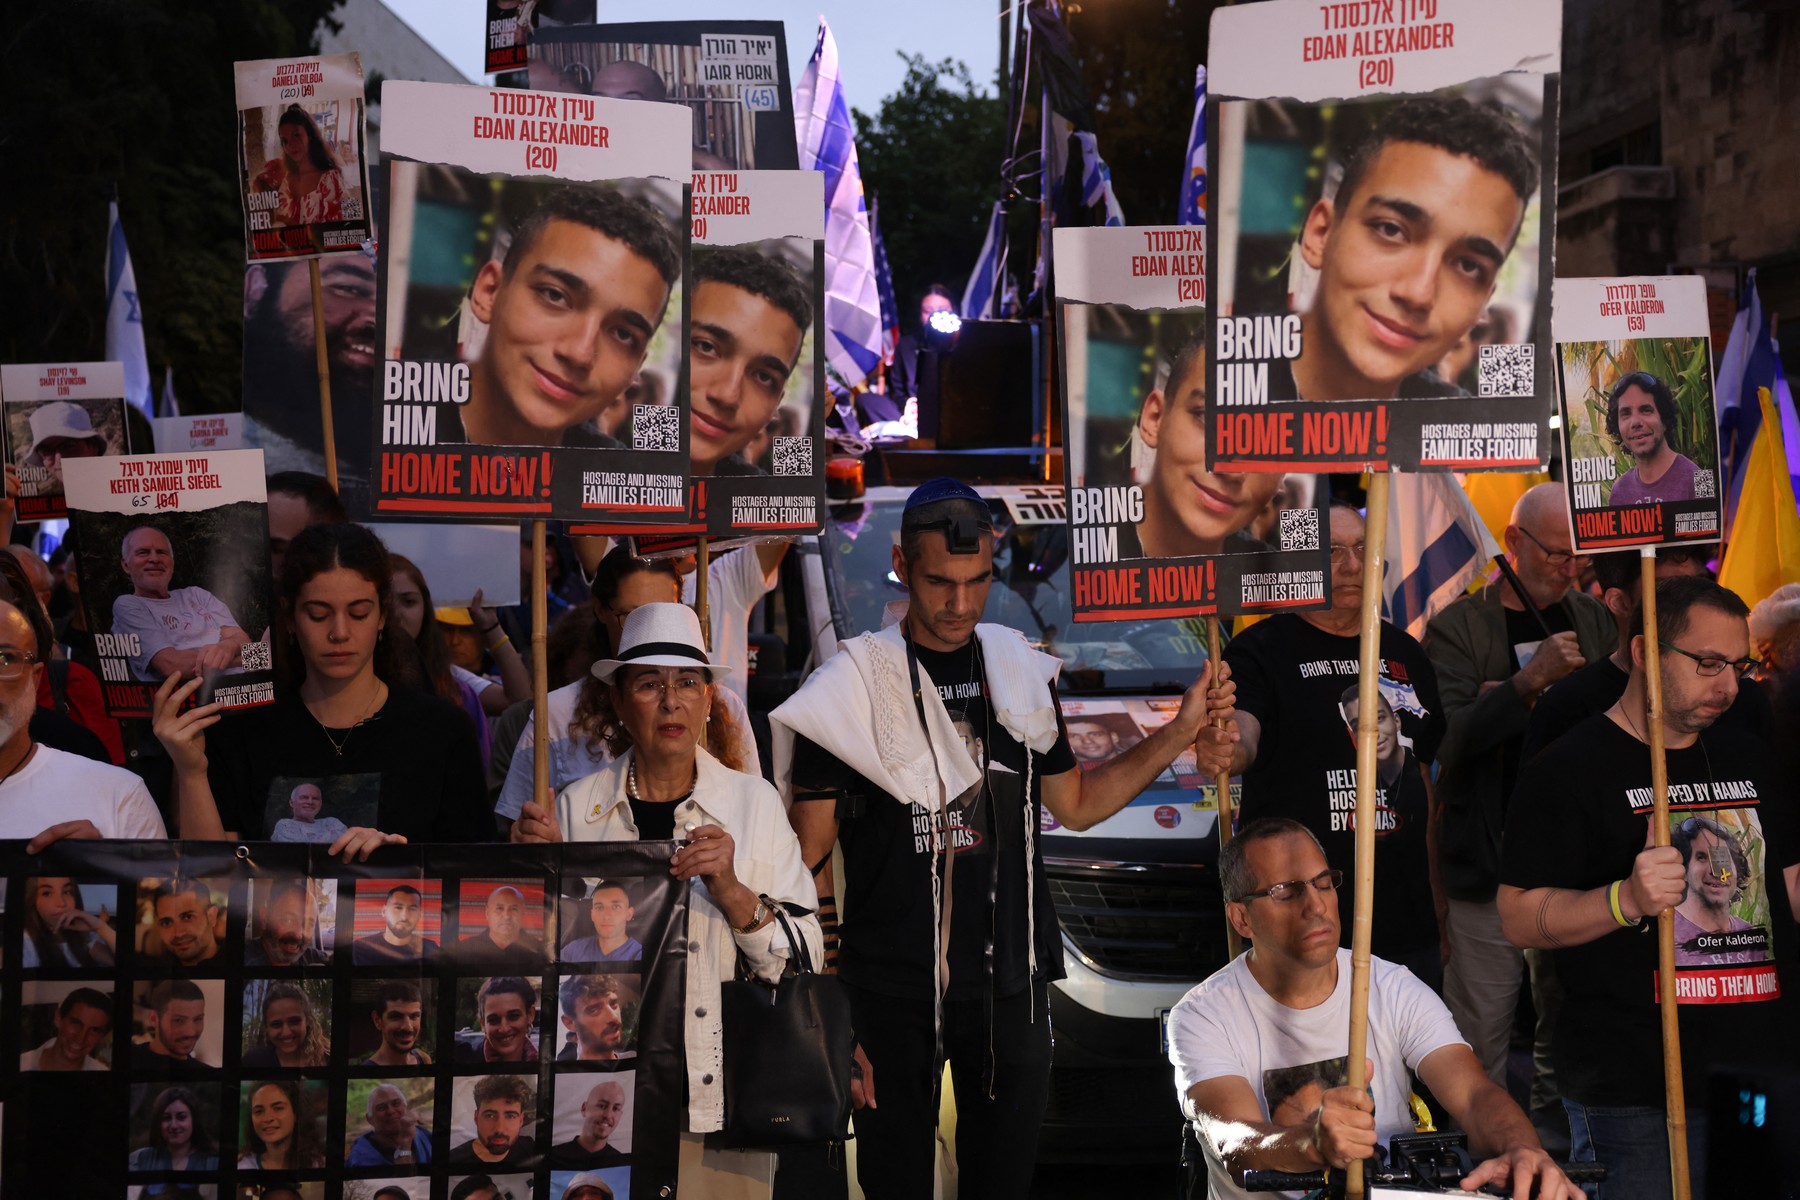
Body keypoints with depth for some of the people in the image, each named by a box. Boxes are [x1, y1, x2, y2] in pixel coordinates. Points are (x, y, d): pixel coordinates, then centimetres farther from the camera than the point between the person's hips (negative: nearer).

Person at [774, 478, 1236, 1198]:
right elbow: (811, 861, -5)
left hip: (1011, 980, 3)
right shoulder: (852, 686, -6)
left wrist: (1181, 733, 7)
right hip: (893, 990, -3)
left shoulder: (1021, 672, 7)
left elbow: (1075, 803, 18)